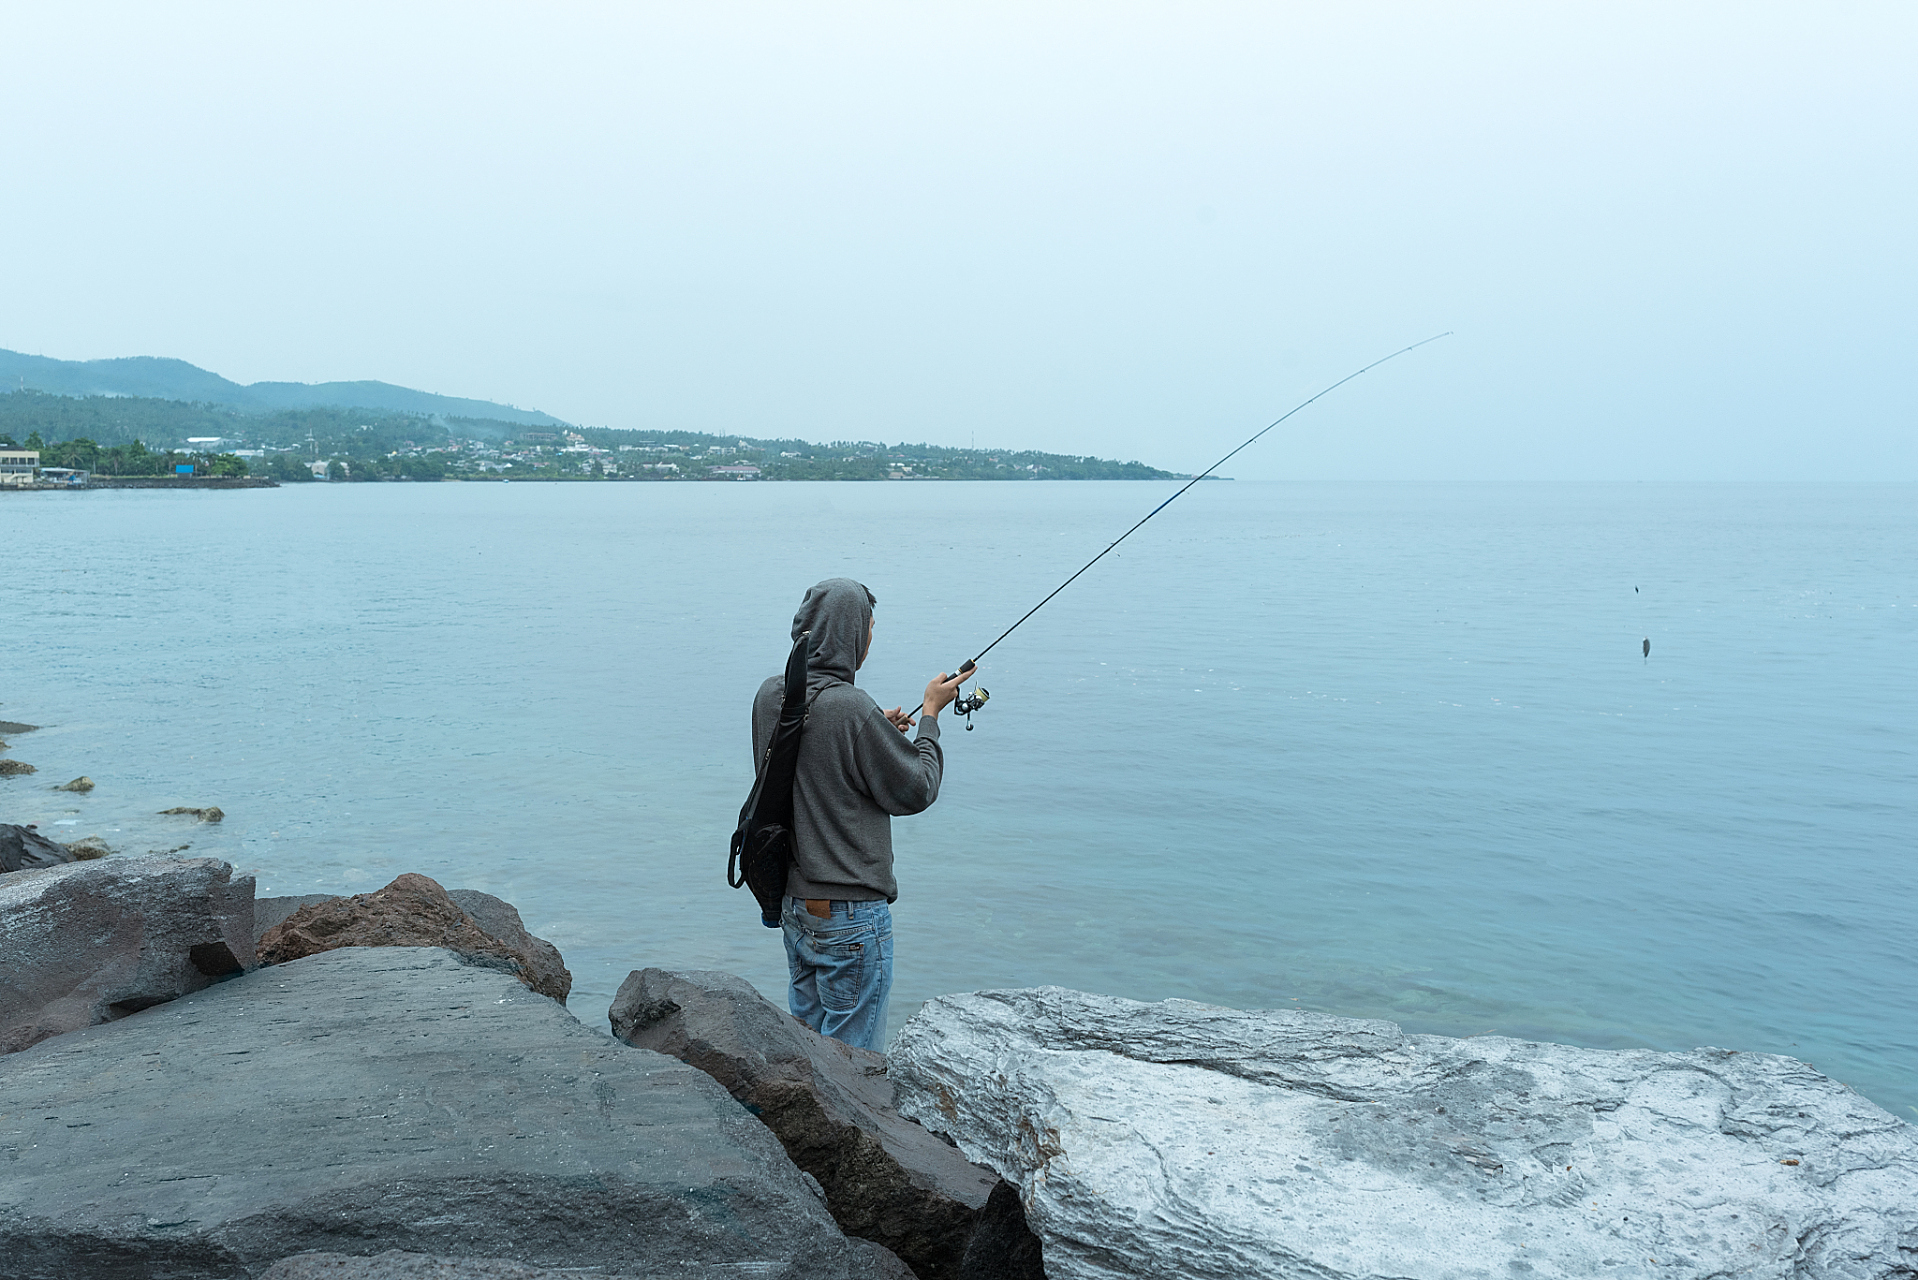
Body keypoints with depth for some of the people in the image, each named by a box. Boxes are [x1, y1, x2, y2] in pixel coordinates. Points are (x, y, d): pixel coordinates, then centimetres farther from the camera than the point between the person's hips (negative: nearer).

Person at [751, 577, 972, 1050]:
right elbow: (916, 790, -12)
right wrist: (930, 714, 1)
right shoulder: (850, 708, -23)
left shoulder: (770, 696, 0)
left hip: (793, 903, 8)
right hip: (850, 914, -8)